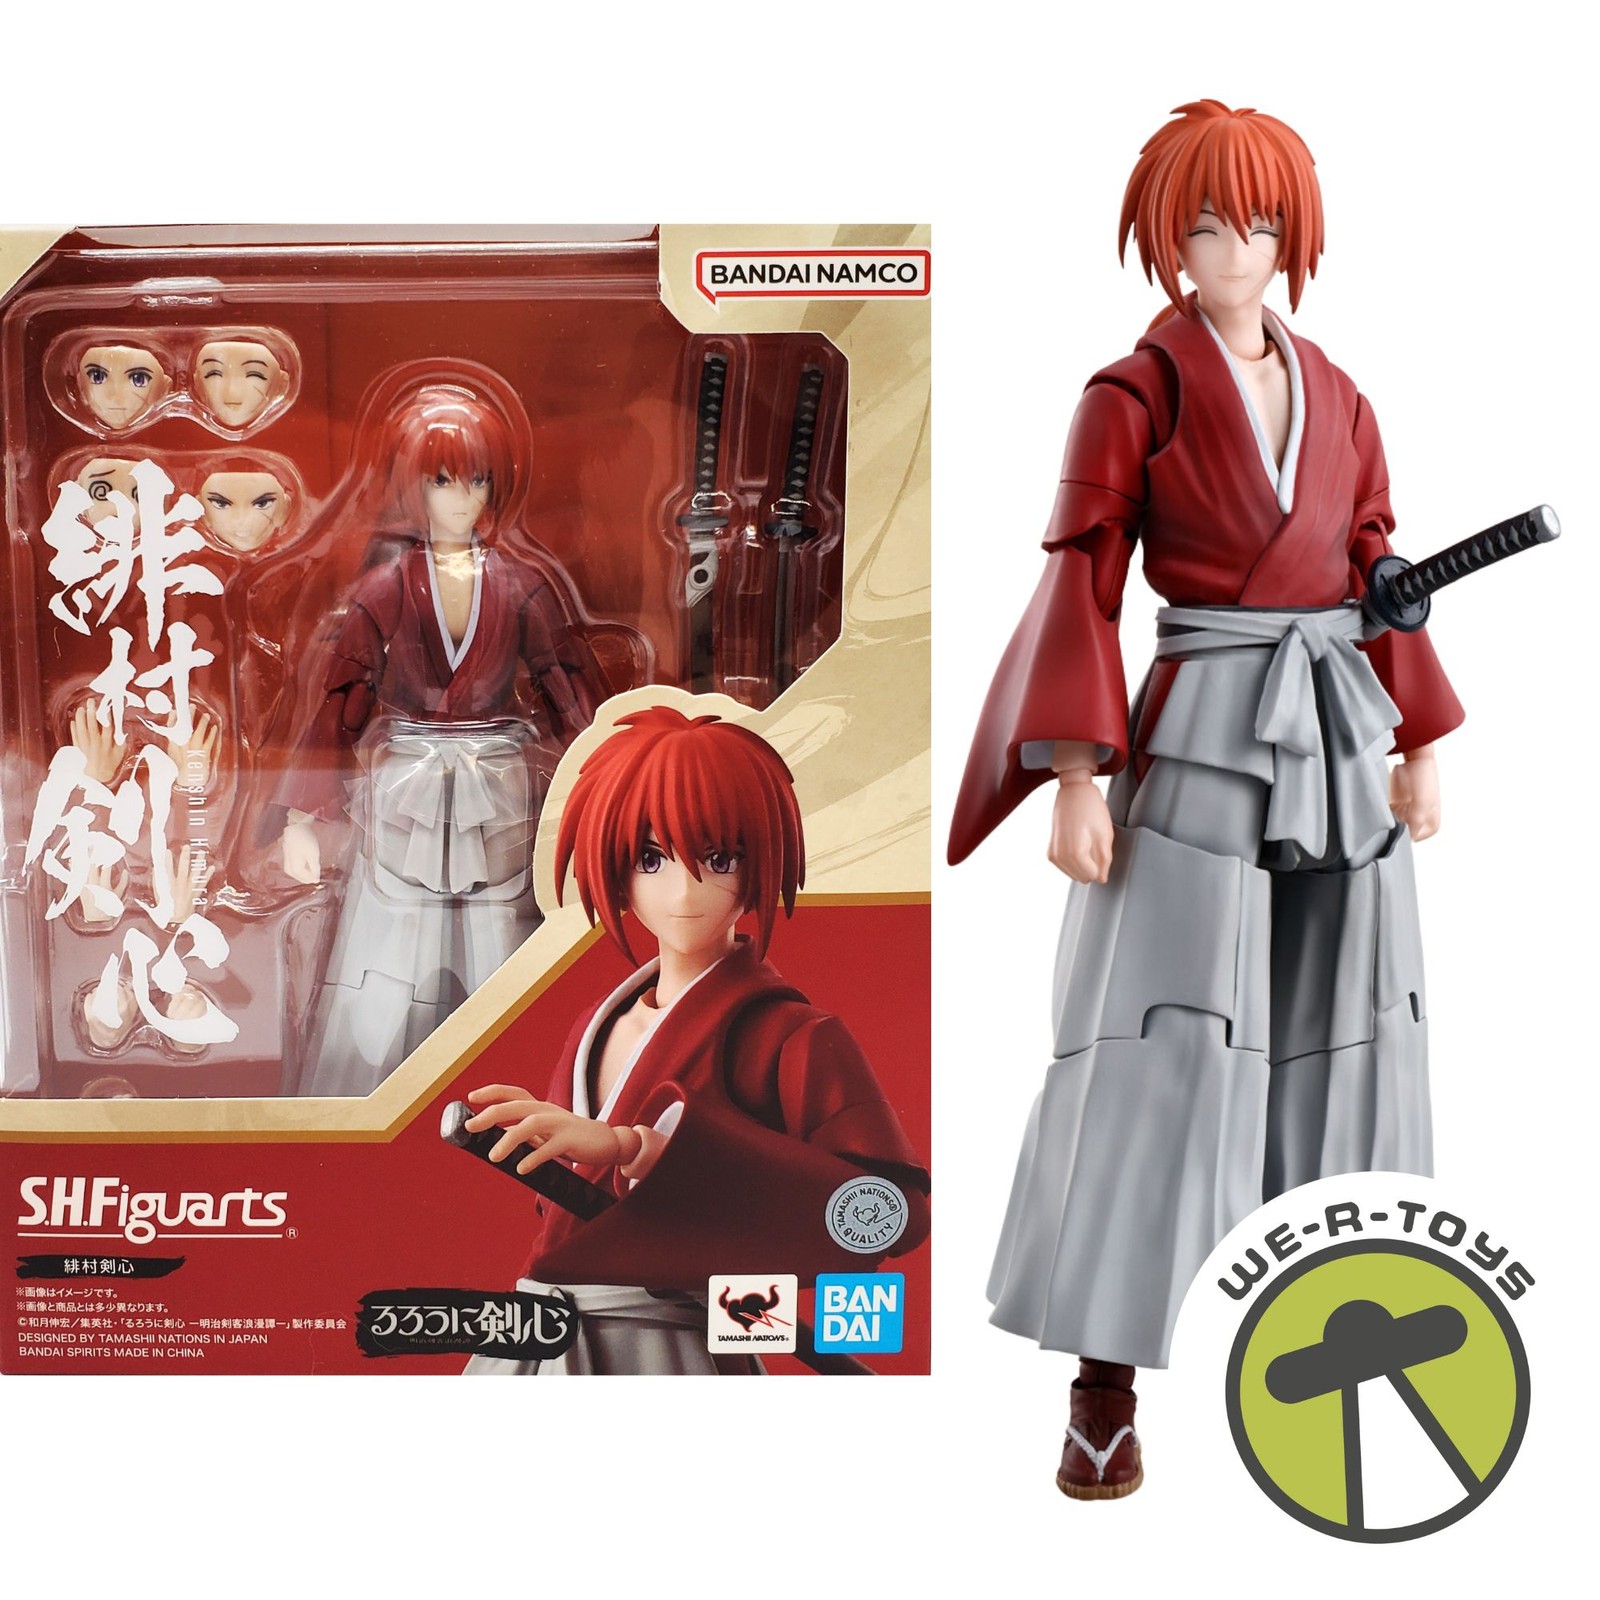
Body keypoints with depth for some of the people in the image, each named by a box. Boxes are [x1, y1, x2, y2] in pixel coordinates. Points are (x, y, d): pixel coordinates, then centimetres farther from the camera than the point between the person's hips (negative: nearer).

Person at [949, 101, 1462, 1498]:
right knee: (1165, 1052, -5)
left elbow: (1381, 578, 15)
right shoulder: (1135, 395, -3)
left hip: (1339, 737, 6)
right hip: (1200, 739, -5)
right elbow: (1082, 588, -9)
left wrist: (1421, 744, 11)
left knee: (1335, 1036, 12)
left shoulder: (1338, 399, 12)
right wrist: (1077, 775, -16)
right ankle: (1106, 1383, 4)